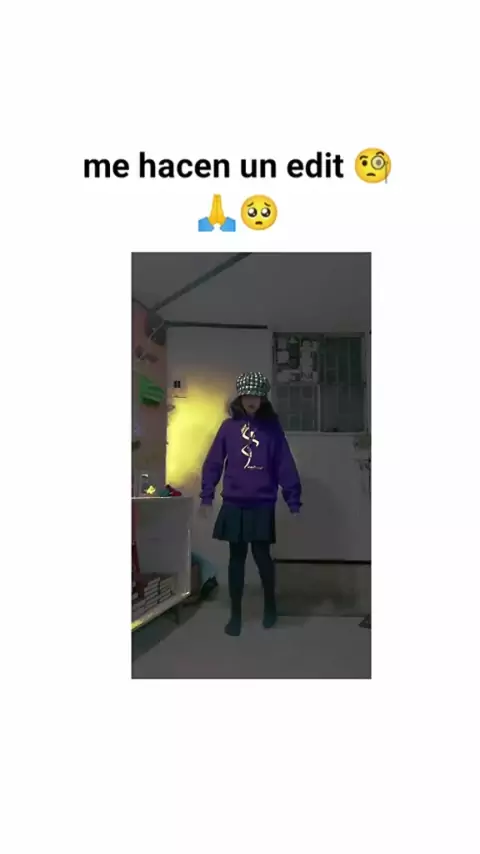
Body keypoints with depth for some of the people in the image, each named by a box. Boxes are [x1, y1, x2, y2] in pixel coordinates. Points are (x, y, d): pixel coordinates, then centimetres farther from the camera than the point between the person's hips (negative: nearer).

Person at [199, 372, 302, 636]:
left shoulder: (272, 427, 1)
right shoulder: (229, 426, 3)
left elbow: (285, 466, -1)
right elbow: (213, 463, 4)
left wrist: (293, 501, -3)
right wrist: (207, 496, 0)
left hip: (262, 505, -1)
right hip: (234, 505, 1)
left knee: (262, 556, 2)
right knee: (237, 558, 8)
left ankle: (270, 603, 30)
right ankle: (235, 614, 23)